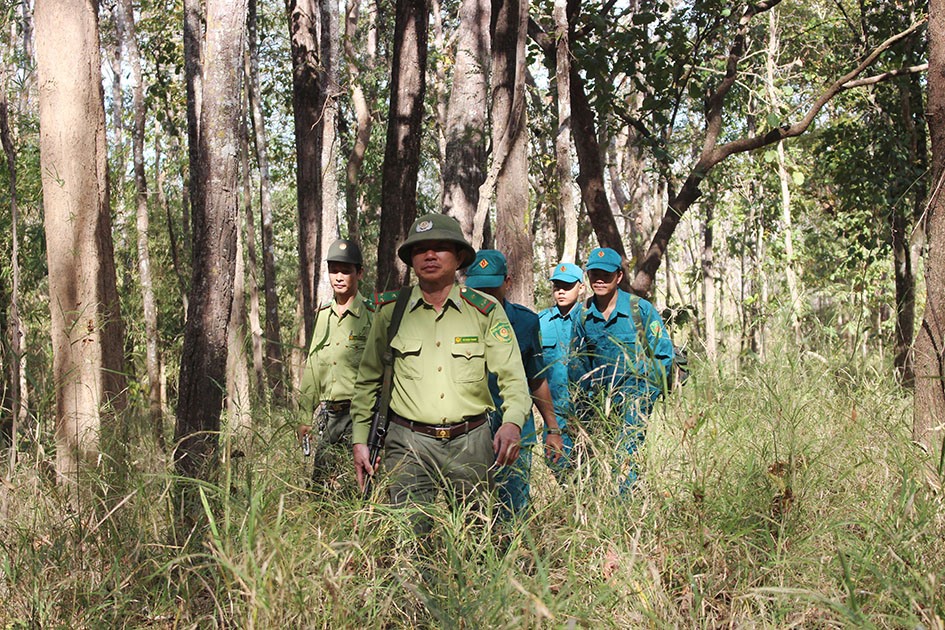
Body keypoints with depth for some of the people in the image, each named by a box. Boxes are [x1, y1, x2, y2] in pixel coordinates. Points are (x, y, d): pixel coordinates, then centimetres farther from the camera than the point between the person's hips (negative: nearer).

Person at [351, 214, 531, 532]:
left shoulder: (485, 310, 3)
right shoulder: (391, 309, 5)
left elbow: (512, 376, -1)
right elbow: (368, 380, 13)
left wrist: (512, 422, -20)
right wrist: (360, 440, 8)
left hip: (470, 443, 1)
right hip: (409, 443, 0)